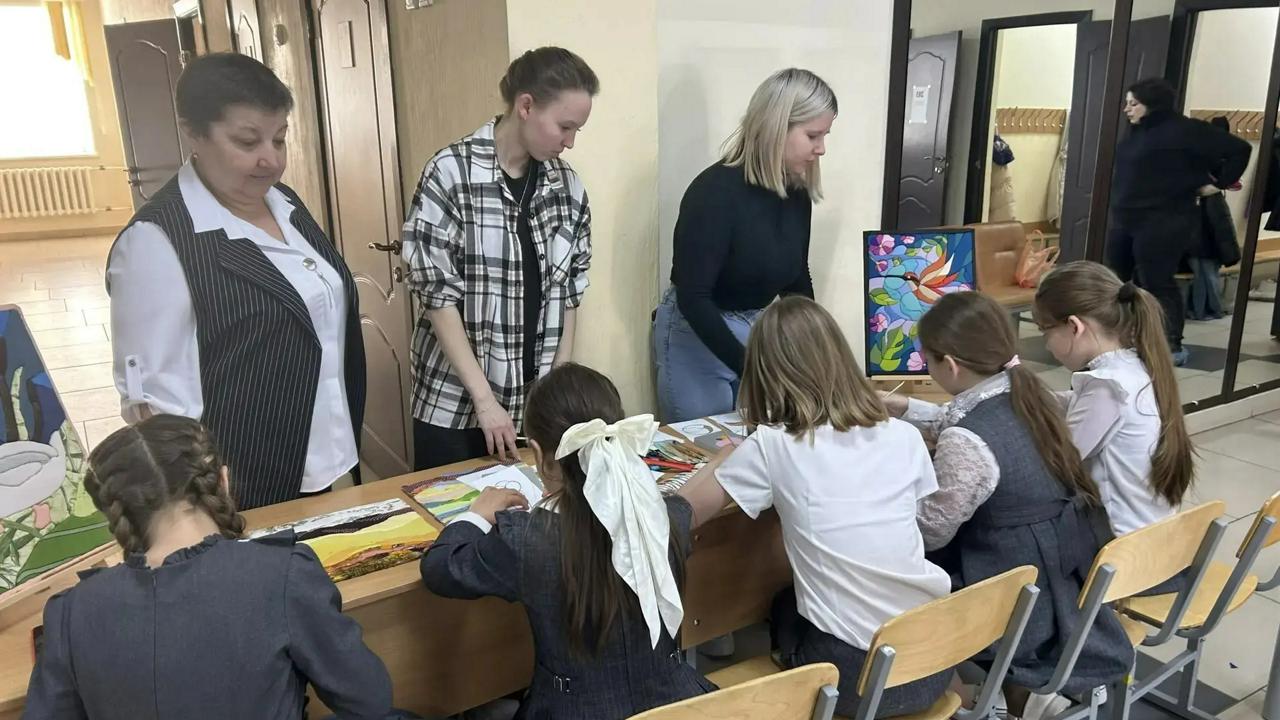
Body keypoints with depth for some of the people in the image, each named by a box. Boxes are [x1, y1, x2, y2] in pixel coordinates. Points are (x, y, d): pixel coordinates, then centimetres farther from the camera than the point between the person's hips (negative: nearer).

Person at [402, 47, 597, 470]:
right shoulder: (451, 173, -11)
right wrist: (484, 399, -16)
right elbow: (436, 293, -13)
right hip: (456, 403, -4)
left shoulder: (568, 185, 3)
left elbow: (569, 291, 8)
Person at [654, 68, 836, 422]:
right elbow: (693, 298, -25)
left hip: (758, 332, 7)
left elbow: (796, 281, 11)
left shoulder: (796, 194, -1)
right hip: (697, 338, -6)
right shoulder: (715, 192, -22)